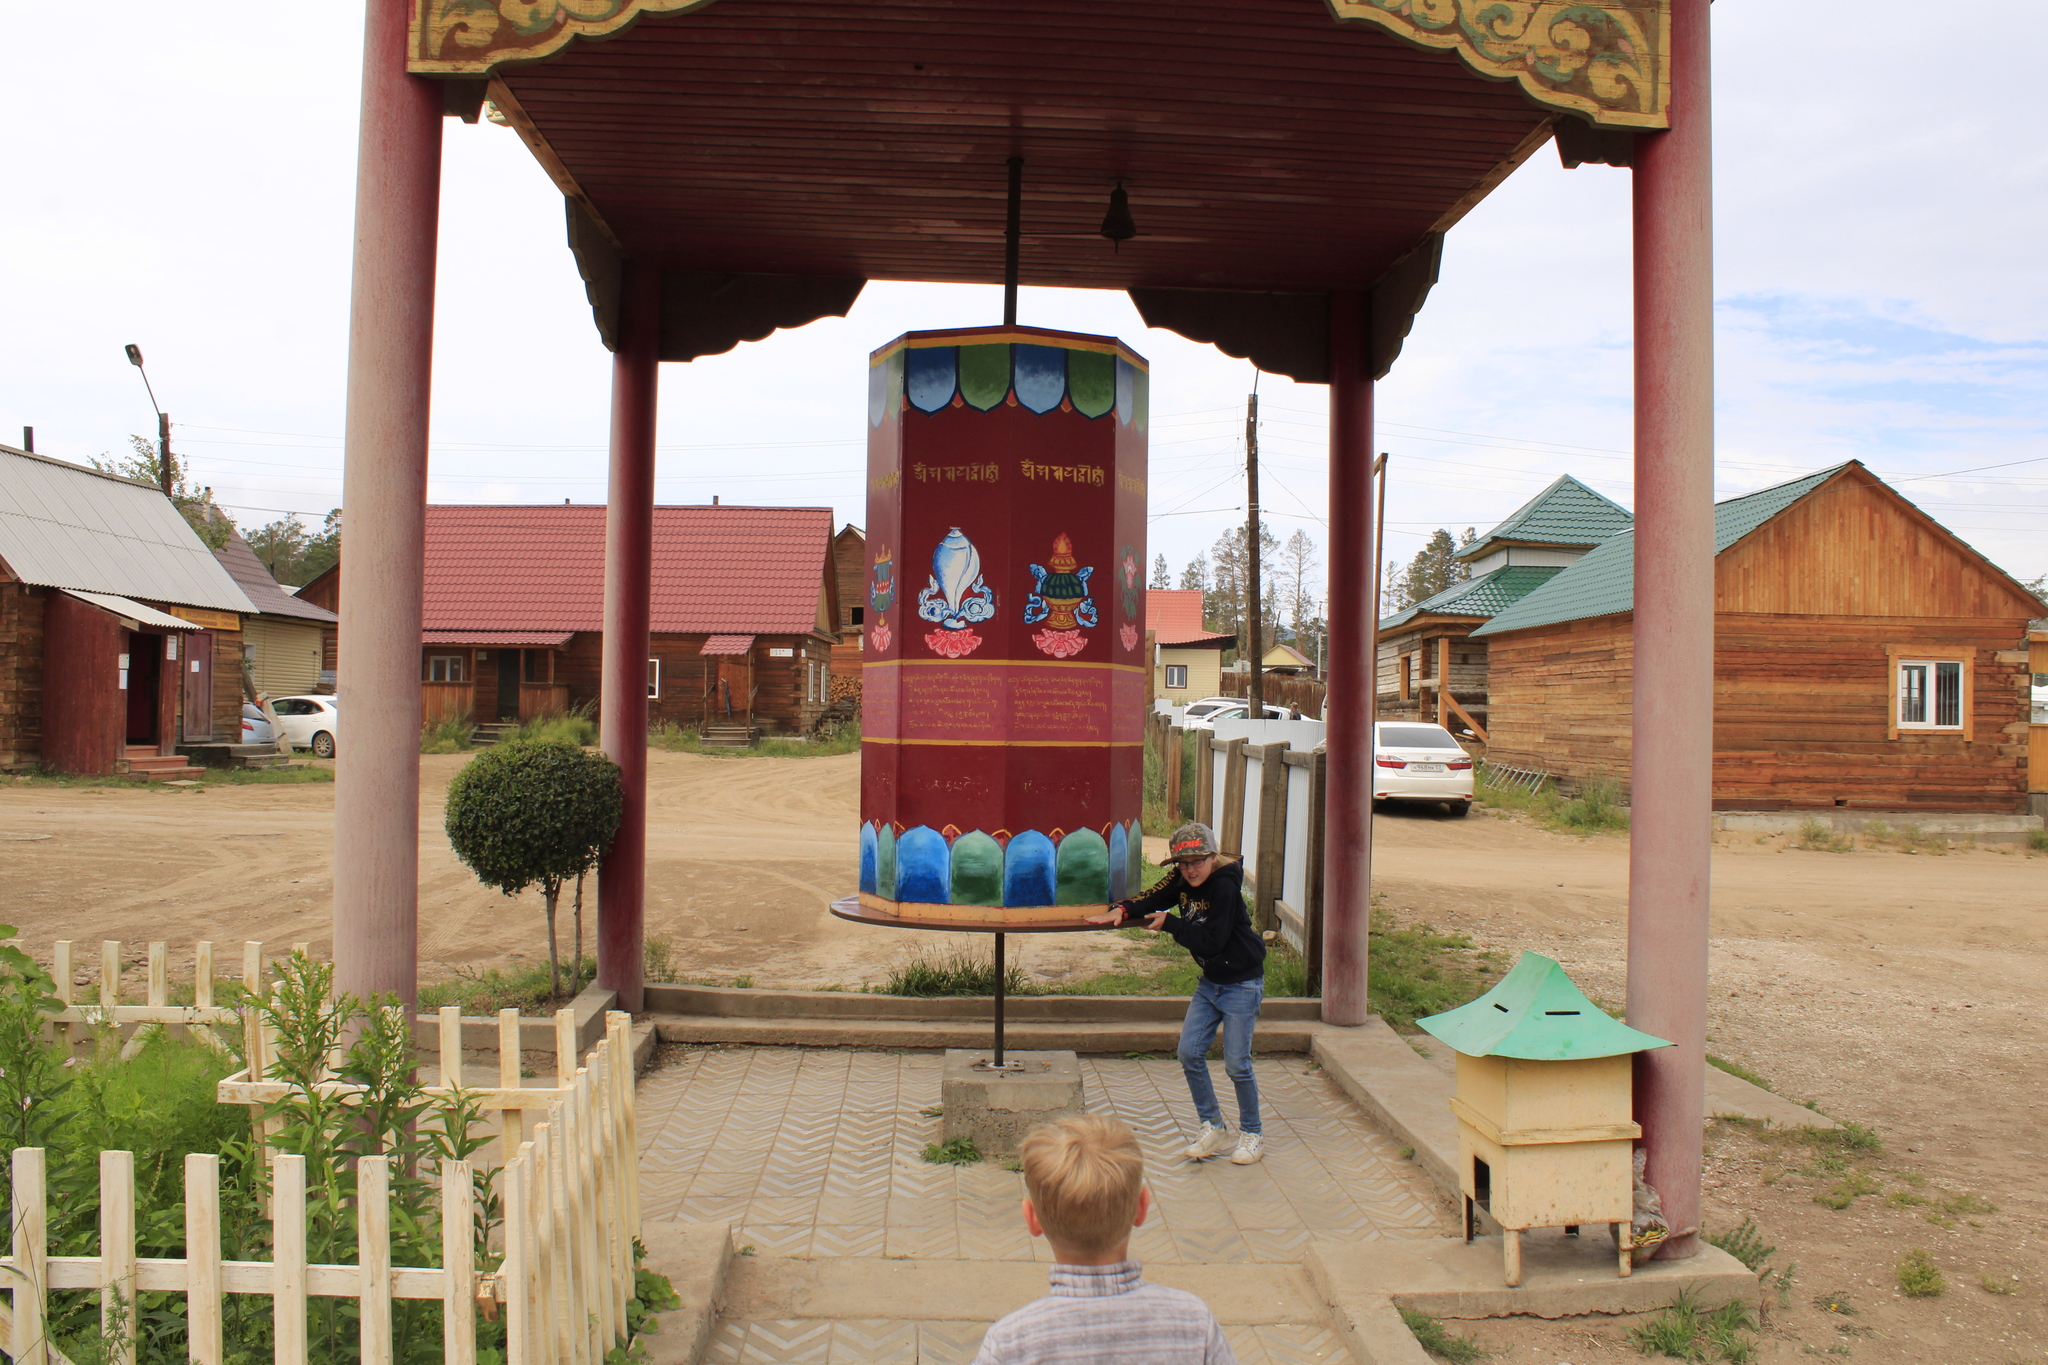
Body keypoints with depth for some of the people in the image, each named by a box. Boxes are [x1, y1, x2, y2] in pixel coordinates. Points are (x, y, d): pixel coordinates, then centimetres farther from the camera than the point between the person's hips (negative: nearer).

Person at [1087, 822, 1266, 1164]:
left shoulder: (1224, 887, -24)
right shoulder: (1182, 881, -1)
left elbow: (1210, 941, -27)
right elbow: (1154, 899, 8)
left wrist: (1169, 924, -19)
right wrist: (1122, 910, -11)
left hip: (1242, 984, -8)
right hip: (1210, 981, 8)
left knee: (1236, 1063, -3)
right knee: (1189, 1053, 3)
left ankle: (1252, 1133, 19)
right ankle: (1213, 1127, 20)